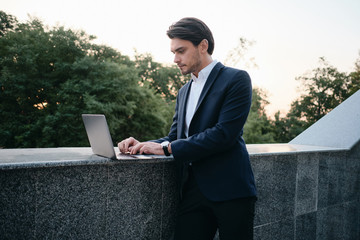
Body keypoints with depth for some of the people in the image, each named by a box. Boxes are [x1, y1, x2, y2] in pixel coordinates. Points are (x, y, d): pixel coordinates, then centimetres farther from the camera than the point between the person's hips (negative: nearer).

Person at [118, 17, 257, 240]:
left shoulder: (236, 79, -5)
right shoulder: (184, 91, 18)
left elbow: (224, 134, -16)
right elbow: (175, 136, 17)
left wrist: (166, 148, -14)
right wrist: (144, 145, -4)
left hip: (229, 189, -5)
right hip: (193, 189, 6)